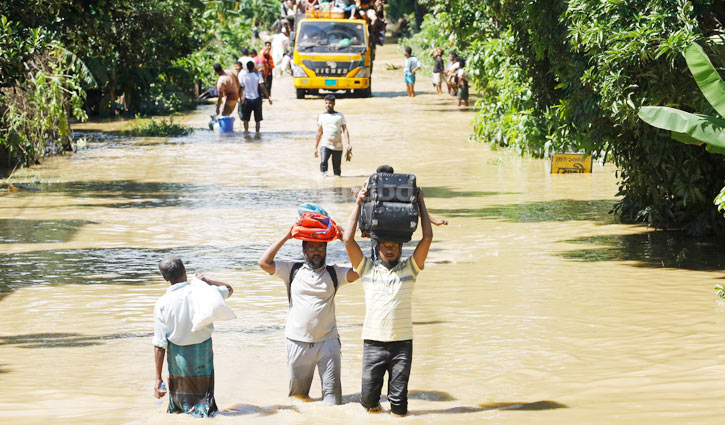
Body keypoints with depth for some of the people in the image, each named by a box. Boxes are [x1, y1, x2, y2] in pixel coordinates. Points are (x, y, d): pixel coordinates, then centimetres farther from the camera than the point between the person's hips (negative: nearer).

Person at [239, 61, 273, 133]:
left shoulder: (243, 77, -1)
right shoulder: (258, 75, -5)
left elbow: (241, 89, 3)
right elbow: (262, 87, -12)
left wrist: (241, 98, 18)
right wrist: (268, 97, -10)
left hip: (247, 99, 0)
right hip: (257, 99, 0)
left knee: (245, 119, 7)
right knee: (257, 120, 8)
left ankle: (246, 131, -11)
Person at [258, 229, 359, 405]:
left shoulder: (334, 273, 7)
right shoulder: (293, 270, 7)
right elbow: (264, 263, -2)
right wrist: (286, 237, -3)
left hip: (328, 342, 0)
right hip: (298, 343, 0)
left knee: (332, 393, -3)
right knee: (298, 392, 9)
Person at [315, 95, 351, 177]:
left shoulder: (340, 115, 6)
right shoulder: (321, 116, 10)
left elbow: (345, 130, 2)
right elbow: (319, 132, 14)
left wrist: (348, 144, -11)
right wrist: (315, 147, 12)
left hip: (338, 146, 0)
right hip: (325, 145, 0)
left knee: (337, 167, 2)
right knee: (323, 162, -24)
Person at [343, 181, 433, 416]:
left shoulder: (409, 268, 7)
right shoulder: (367, 268, 7)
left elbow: (427, 239, 0)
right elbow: (348, 240, -1)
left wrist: (420, 203, 4)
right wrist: (358, 204, 1)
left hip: (402, 343, 0)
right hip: (373, 342, 0)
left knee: (399, 404, 0)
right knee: (368, 397, 3)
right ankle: (373, 405, 35)